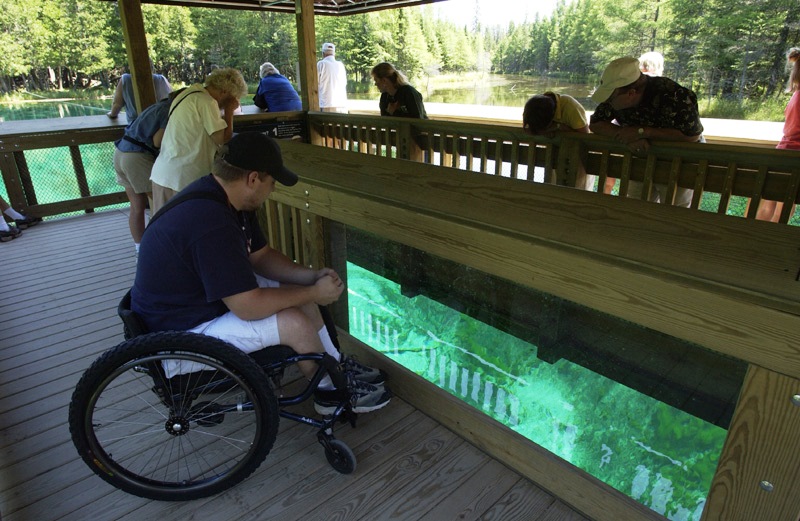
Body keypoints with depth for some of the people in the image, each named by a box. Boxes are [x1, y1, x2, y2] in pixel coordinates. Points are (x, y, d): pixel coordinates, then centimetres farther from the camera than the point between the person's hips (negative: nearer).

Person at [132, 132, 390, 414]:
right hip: (180, 332, -10)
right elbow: (248, 306, -32)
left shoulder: (224, 198, -2)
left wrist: (312, 277, -7)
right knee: (295, 323, -21)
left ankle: (337, 367, 19)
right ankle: (331, 393, 5)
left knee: (301, 293, 5)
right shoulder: (211, 223, -34)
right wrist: (314, 292, -19)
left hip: (206, 296, 10)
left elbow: (261, 256, 8)